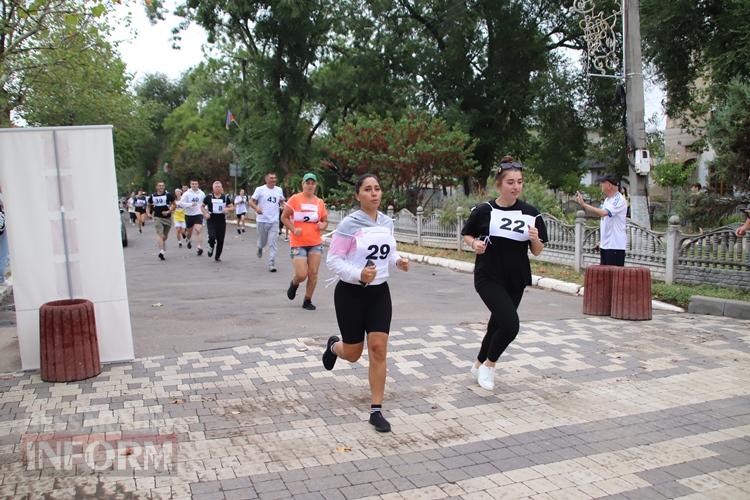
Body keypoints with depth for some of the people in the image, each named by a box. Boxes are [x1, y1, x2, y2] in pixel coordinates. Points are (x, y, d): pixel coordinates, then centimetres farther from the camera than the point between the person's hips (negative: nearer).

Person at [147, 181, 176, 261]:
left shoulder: (168, 195, -2)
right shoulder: (153, 196, 5)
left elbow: (174, 204, 2)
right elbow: (149, 205, 20)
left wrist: (168, 211, -13)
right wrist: (149, 213, 5)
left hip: (167, 217, 1)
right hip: (157, 217, -1)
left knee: (165, 236, 12)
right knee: (159, 234, -16)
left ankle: (163, 249, 33)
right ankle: (161, 251, -25)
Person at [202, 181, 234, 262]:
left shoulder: (225, 197, 4)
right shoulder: (209, 197, 1)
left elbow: (232, 207, 9)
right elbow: (202, 206, 12)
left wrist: (227, 209, -13)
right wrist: (205, 213, -4)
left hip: (222, 221, 2)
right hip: (211, 220, -2)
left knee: (220, 240, 3)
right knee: (212, 236, -20)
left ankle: (218, 256, 20)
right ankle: (211, 247, 16)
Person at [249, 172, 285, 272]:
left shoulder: (279, 190, 7)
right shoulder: (260, 189, -4)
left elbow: (282, 201, 22)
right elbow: (251, 201, -4)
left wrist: (283, 205, -1)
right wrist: (256, 208, -24)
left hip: (274, 221, 2)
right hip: (262, 220, -2)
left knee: (273, 244, -6)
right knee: (263, 241, 13)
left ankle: (271, 264, -2)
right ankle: (260, 247, 49)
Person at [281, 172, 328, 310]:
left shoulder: (320, 202, 6)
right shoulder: (295, 199, -4)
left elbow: (325, 221, 16)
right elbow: (284, 217, -1)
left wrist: (323, 225, -7)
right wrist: (293, 229, -15)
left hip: (315, 243, 3)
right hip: (298, 243, -3)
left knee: (313, 273, 1)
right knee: (301, 274, -8)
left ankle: (307, 301, 18)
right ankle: (294, 283, 29)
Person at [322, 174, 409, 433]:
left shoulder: (387, 222, 3)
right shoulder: (349, 224, -15)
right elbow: (333, 259, -15)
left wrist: (397, 261, -3)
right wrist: (358, 275, -29)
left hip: (379, 292, 4)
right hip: (351, 293, -4)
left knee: (378, 349, -5)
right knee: (353, 354, 8)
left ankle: (376, 410, 6)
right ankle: (333, 346, 46)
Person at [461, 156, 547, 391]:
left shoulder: (530, 213, -1)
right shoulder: (484, 211, -8)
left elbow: (537, 252, 3)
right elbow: (466, 234, 7)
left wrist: (535, 239, -18)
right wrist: (475, 243, -14)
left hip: (516, 280, 4)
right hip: (489, 277, -4)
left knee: (498, 325, 16)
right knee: (510, 325, -18)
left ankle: (479, 365, 42)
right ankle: (489, 365, 10)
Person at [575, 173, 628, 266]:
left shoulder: (619, 200, -16)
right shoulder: (607, 200, 14)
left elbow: (603, 213, -31)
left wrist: (583, 204, -28)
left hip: (615, 246, -9)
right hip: (605, 245, 9)